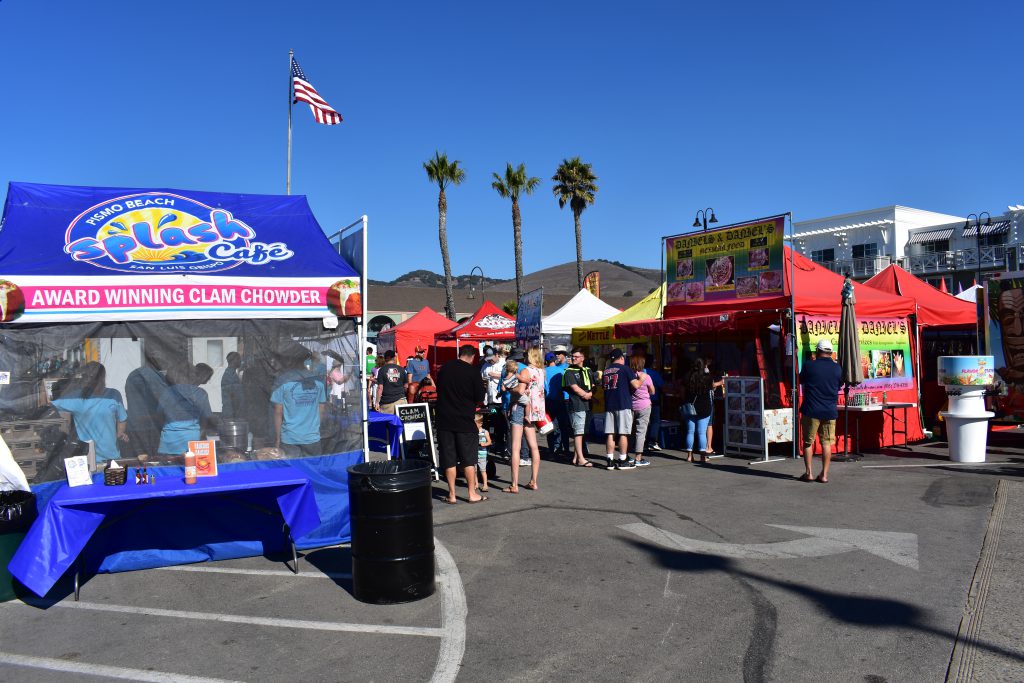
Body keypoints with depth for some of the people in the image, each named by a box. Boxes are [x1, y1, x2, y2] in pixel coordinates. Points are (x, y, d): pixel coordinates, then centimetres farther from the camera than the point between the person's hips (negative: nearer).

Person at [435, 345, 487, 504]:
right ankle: (472, 494, 13)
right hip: (465, 421, -3)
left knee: (449, 459, 7)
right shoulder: (472, 371, -10)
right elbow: (480, 397, -7)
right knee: (469, 459, 8)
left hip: (444, 420, 3)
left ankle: (452, 495, 11)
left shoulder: (444, 368, 2)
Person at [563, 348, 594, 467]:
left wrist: (590, 394, -3)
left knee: (580, 431, 11)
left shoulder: (587, 371, 17)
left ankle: (576, 457, 18)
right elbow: (575, 388, -11)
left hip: (587, 404, 7)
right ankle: (581, 459, -7)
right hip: (576, 405, -7)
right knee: (578, 431, -7)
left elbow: (592, 386, 17)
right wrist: (586, 394, -4)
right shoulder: (569, 372, -3)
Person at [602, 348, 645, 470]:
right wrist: (641, 378, 8)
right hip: (623, 405, -5)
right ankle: (622, 461, 3)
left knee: (610, 434, 5)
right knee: (623, 433, 0)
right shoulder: (625, 369, -4)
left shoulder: (606, 371, 12)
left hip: (609, 405, 5)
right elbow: (636, 385, -10)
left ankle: (610, 460, 5)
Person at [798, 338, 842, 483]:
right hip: (830, 411, 3)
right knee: (826, 443, 7)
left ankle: (809, 472, 9)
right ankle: (824, 475, 7)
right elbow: (839, 385, 13)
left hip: (811, 411, -2)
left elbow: (801, 382, 8)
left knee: (808, 442, 8)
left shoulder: (809, 366, -8)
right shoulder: (837, 368, 1)